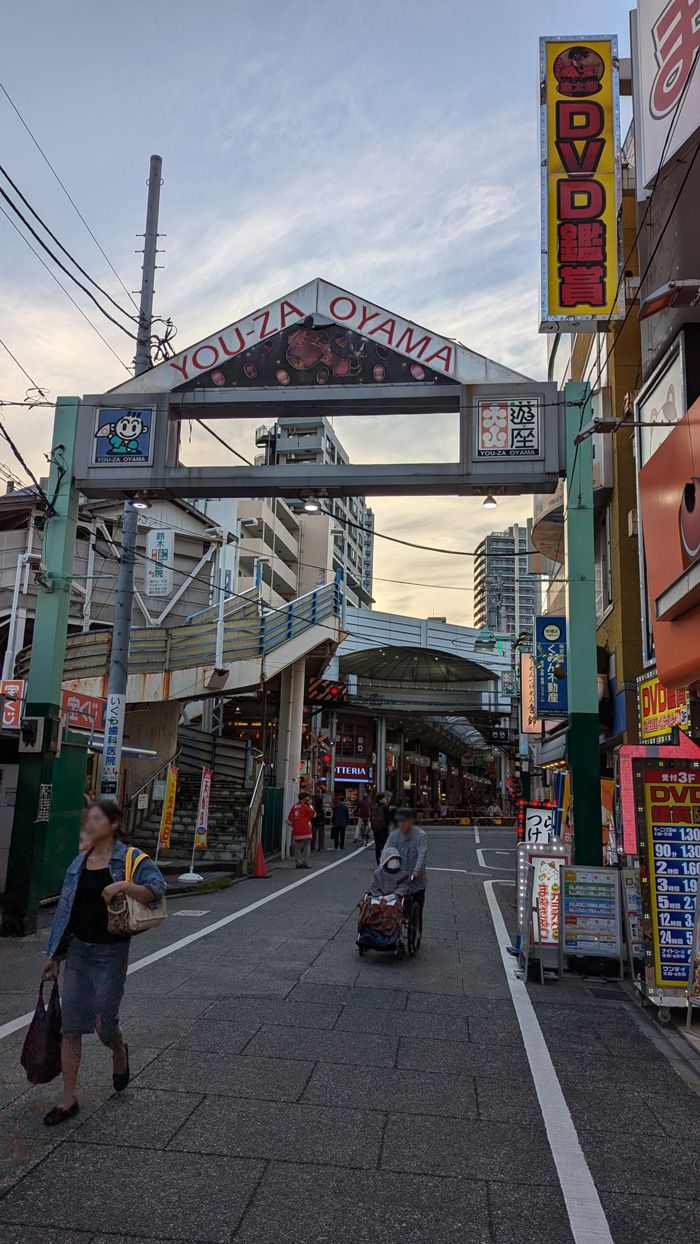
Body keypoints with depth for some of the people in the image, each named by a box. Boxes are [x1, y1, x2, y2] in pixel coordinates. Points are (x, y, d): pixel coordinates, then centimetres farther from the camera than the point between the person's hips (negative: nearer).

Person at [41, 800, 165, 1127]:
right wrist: (55, 956, 15)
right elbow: (65, 910, 12)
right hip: (77, 951, 5)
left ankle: (119, 1053, 38)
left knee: (104, 1024, 2)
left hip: (111, 953, -5)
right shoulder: (79, 863, 7)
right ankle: (69, 1100, 19)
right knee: (71, 1028, 6)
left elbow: (156, 889, -22)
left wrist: (124, 886, -37)